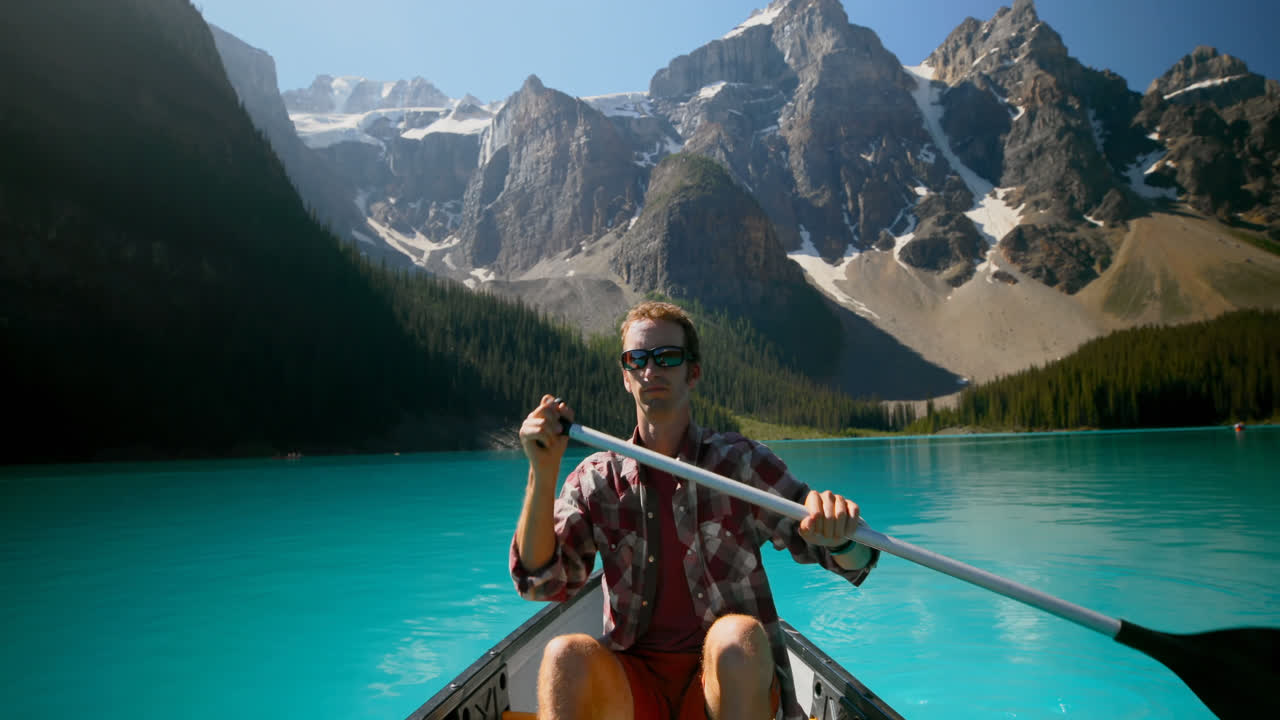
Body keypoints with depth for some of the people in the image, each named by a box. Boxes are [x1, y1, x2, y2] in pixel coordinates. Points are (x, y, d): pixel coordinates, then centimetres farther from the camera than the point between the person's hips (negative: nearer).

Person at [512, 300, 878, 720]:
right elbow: (540, 581, -6)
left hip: (734, 684, -1)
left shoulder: (740, 461, -1)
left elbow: (853, 563, -5)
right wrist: (543, 473, -19)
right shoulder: (596, 479, 4)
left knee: (736, 636, -33)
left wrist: (836, 535, -31)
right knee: (565, 655, -29)